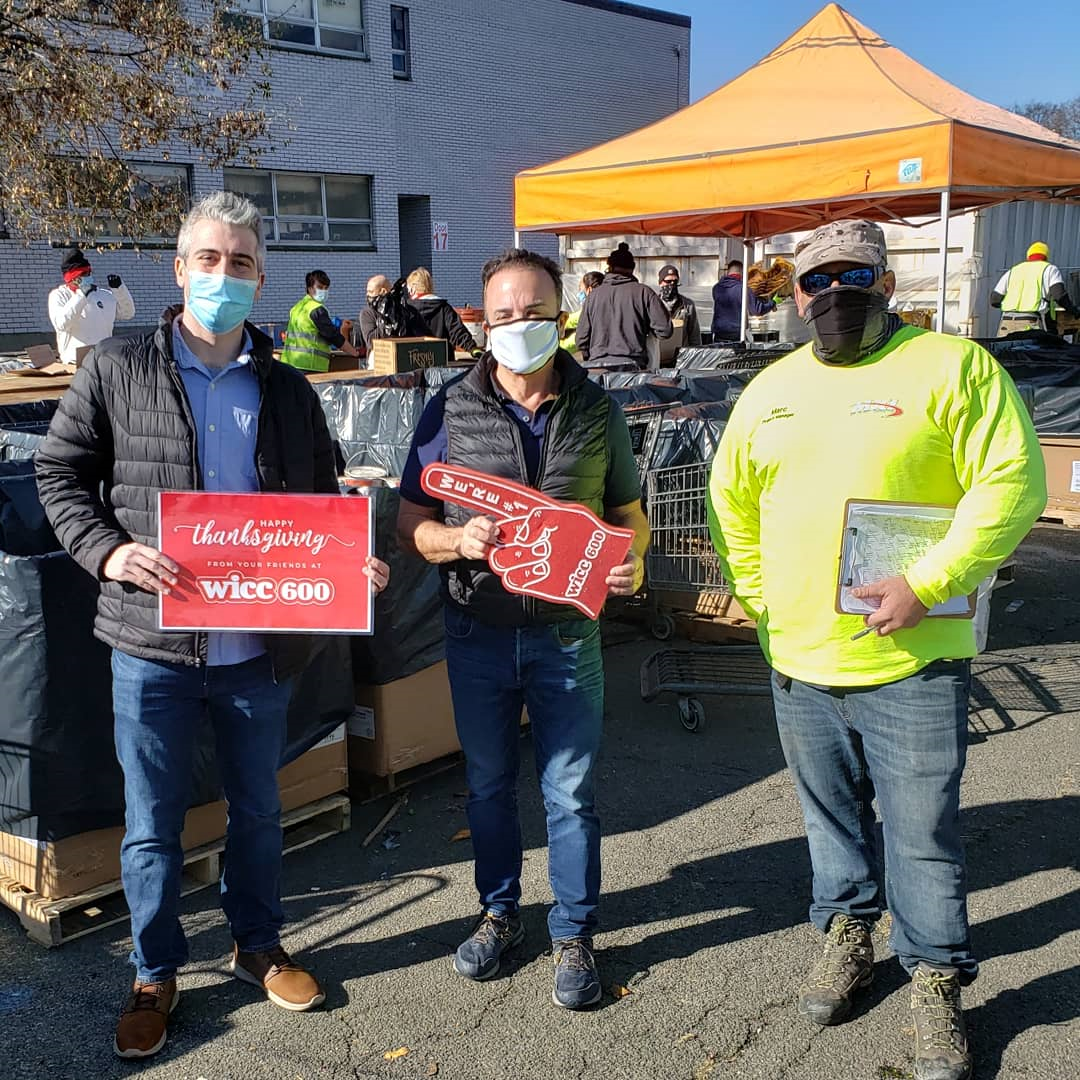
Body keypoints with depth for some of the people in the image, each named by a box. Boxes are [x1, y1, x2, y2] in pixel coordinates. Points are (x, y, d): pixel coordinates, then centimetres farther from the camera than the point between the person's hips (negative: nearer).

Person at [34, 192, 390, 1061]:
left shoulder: (288, 390, 6)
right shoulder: (117, 371, -1)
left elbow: (324, 504, 11)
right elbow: (61, 474, 2)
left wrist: (356, 566, -8)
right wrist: (108, 551, -15)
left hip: (260, 647, 3)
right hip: (152, 642, -2)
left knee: (258, 807, 18)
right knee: (152, 821, 10)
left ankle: (258, 945, 40)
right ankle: (156, 975, 30)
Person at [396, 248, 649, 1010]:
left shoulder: (598, 412, -1)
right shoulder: (451, 411, -3)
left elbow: (629, 514, 7)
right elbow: (411, 524, 0)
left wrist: (630, 563, -14)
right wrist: (460, 539, -21)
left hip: (567, 632, 0)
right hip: (478, 630, 1)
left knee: (571, 791, 8)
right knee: (489, 782, 16)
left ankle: (574, 934, 26)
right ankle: (499, 912, 37)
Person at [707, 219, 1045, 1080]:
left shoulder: (953, 367, -7)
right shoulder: (770, 390, 9)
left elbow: (1011, 484, -15)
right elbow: (732, 501, 17)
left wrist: (927, 585, -21)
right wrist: (762, 599, 7)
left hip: (912, 663, -4)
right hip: (798, 659, 5)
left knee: (923, 834, 6)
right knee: (831, 813, 20)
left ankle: (937, 982, 26)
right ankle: (847, 934, 42)